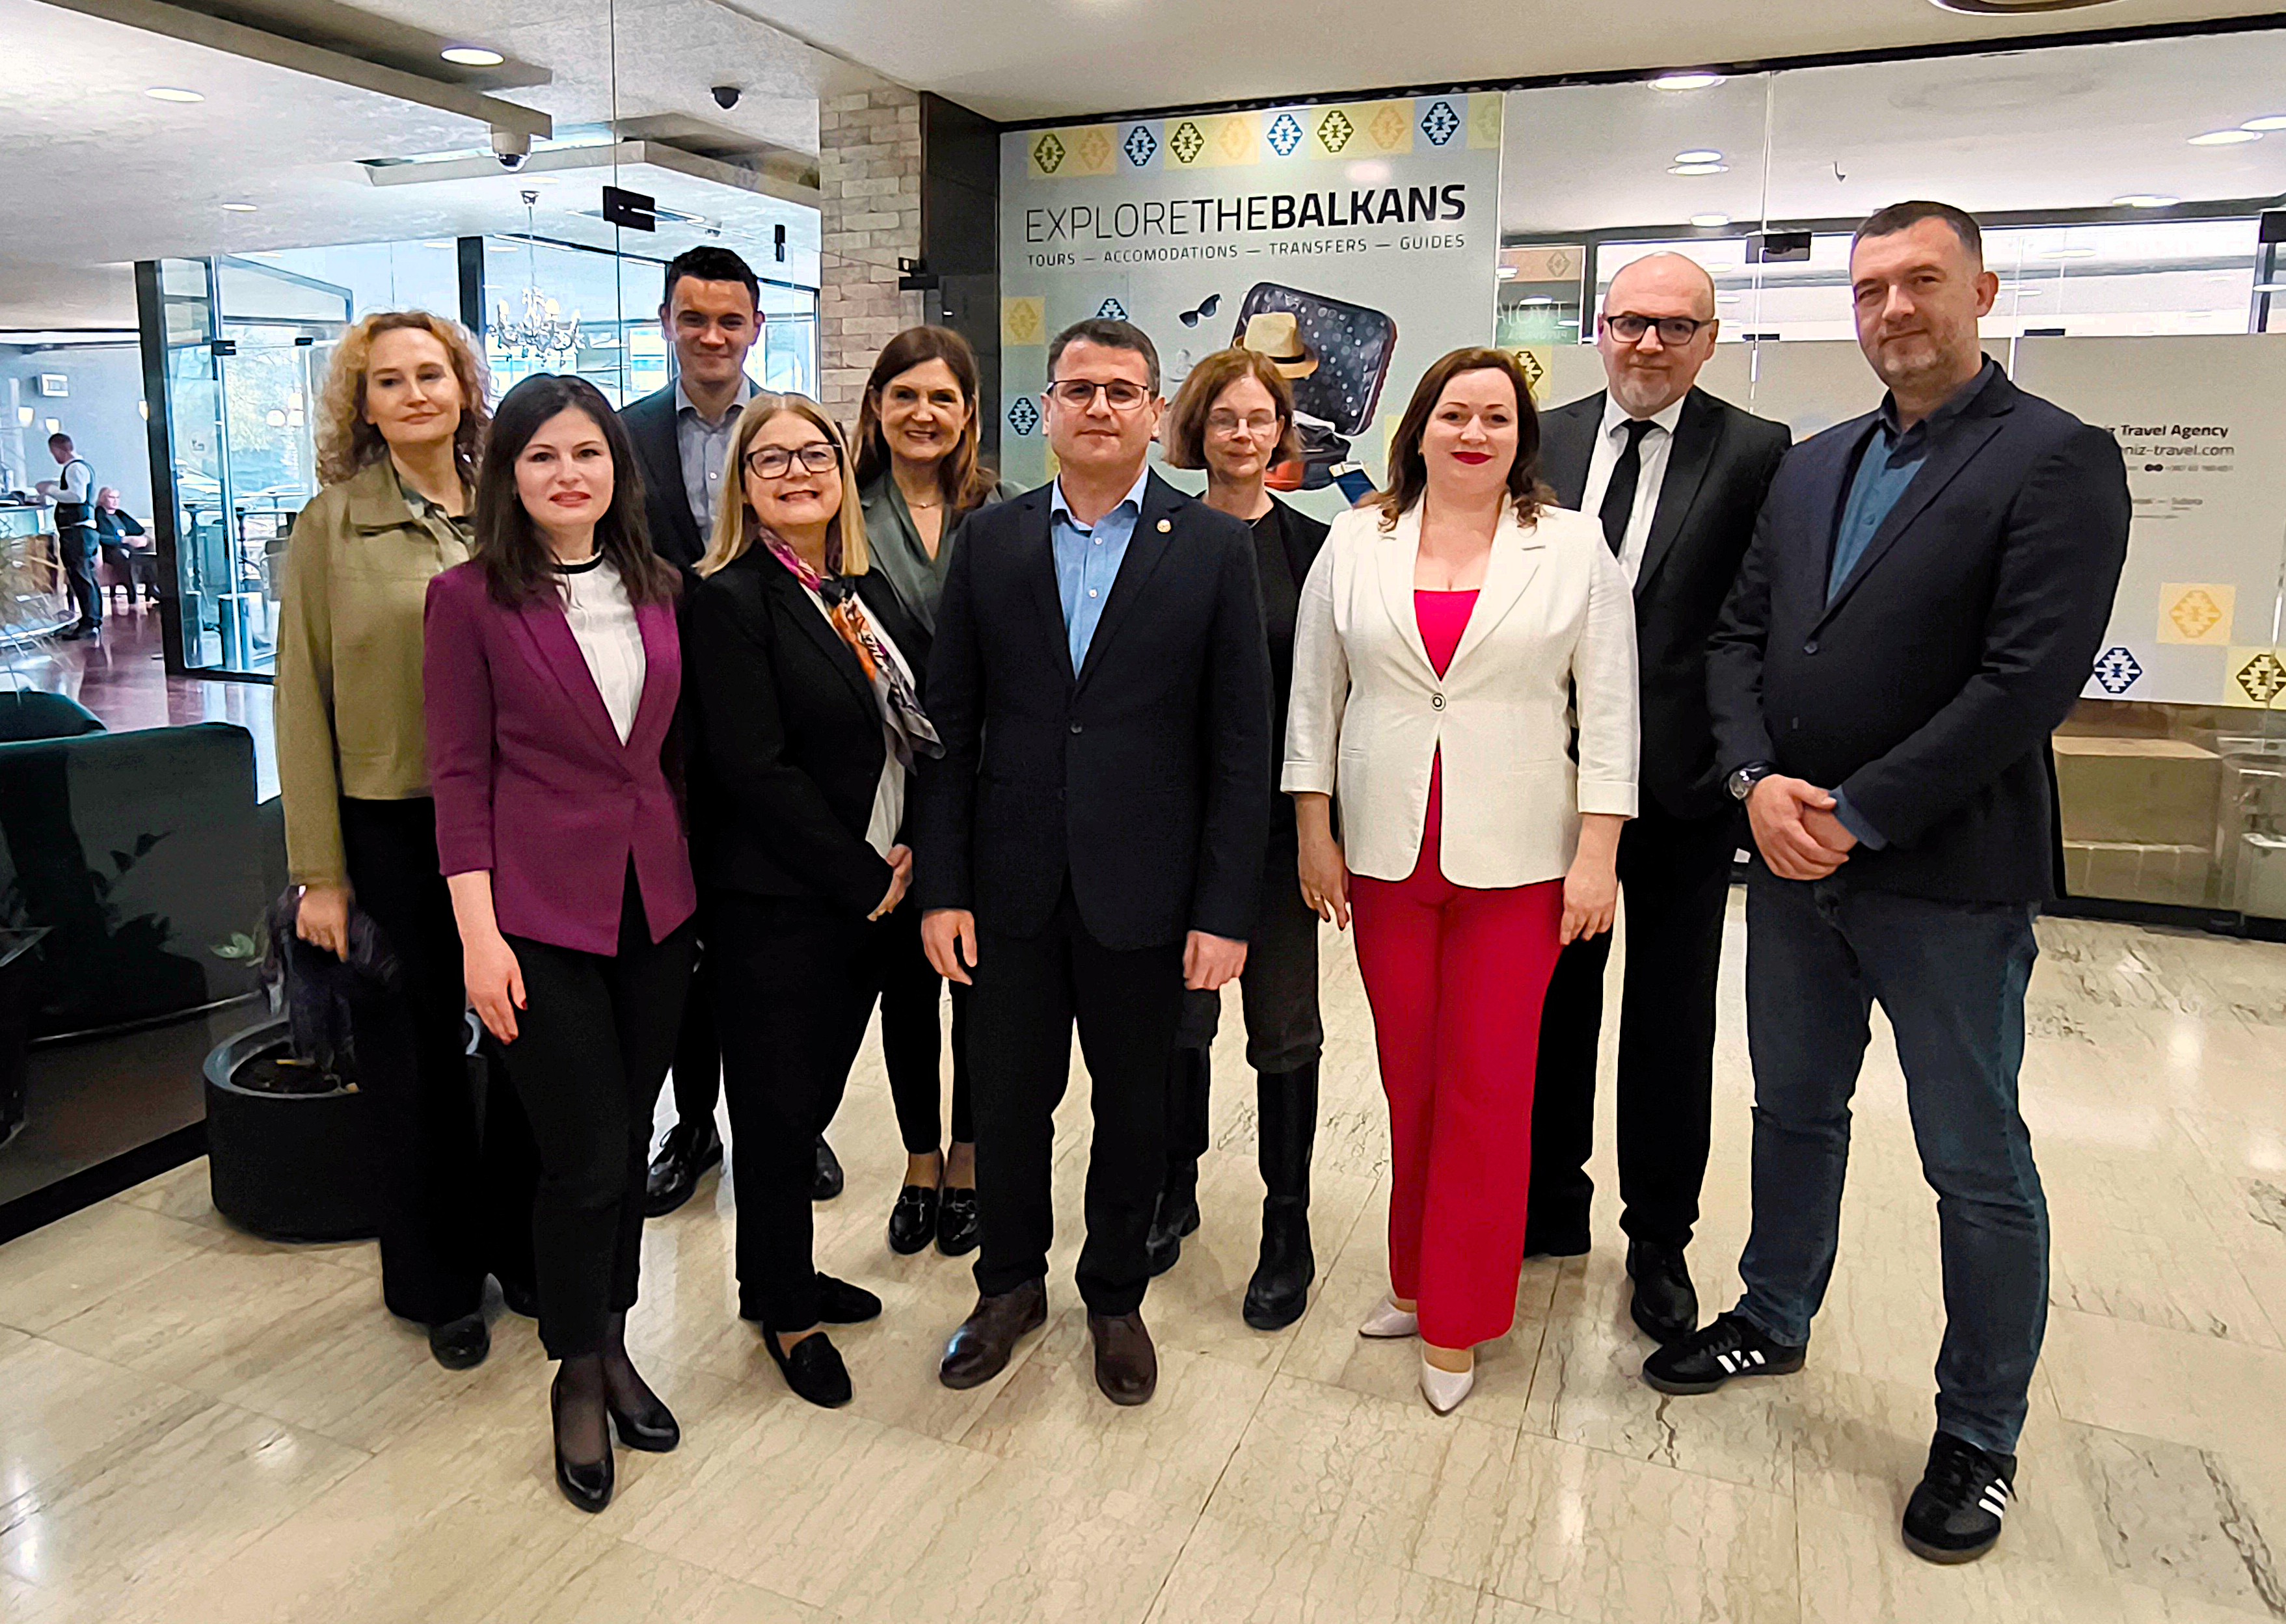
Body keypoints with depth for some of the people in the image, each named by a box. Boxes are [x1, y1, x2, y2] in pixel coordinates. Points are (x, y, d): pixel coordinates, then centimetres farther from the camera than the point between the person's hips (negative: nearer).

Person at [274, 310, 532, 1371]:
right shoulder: (332, 524, -1)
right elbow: (303, 704, -2)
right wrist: (319, 872, -5)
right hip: (392, 832, -2)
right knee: (417, 1064, 10)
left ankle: (524, 1249, 32)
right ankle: (440, 1283, 29)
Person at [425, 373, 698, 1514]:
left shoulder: (658, 590, 7)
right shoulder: (470, 598, -5)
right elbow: (460, 775, -6)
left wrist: (692, 872, 7)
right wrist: (479, 933, -11)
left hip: (655, 897, 4)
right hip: (541, 906, -4)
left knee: (630, 1140, 14)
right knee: (584, 1155, 1)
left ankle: (611, 1345, 34)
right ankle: (577, 1375, 25)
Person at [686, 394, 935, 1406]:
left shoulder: (871, 593, 10)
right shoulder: (729, 600, -11)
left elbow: (922, 734, 12)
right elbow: (755, 770, -18)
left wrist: (910, 857, -3)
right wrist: (866, 878, -14)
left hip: (874, 895, 6)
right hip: (777, 908, -6)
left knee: (815, 1094, 17)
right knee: (778, 1110, 7)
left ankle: (786, 1276, 36)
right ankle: (786, 1313, 25)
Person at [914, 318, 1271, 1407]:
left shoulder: (1215, 548, -2)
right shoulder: (989, 541, 4)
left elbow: (1240, 746, -4)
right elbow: (949, 726, 3)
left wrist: (1225, 910, -8)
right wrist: (941, 887, -2)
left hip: (1145, 894, -1)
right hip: (1013, 888, 2)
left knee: (1133, 1111, 14)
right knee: (1006, 1102, 13)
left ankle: (1116, 1297, 38)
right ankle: (1011, 1285, 38)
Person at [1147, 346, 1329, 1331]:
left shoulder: (1314, 547, 1)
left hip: (1275, 818, -1)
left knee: (1284, 1025, 7)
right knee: (1176, 1012, 12)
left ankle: (1288, 1228, 21)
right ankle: (1175, 1188, 32)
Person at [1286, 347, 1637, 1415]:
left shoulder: (1575, 548, 2)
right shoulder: (1357, 544, 5)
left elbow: (1609, 706, 0)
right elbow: (1314, 695, 7)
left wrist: (1598, 855, -6)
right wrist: (1313, 834, 3)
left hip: (1516, 858, -1)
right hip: (1383, 852, 2)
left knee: (1488, 1085, 2)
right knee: (1409, 1077, 10)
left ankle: (1455, 1323, 16)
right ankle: (1418, 1279, 28)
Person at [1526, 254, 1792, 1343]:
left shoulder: (1757, 454, -5)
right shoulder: (1543, 442, 4)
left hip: (1683, 786, -3)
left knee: (1669, 1026, 11)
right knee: (1552, 1006, 15)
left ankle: (1659, 1241, 29)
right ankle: (1551, 1208, 35)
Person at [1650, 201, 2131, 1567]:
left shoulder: (2058, 458, -9)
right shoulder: (1811, 467, 11)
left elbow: (2034, 674, -18)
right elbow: (1741, 635, 8)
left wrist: (1857, 815, -17)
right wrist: (1760, 779, -9)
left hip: (1950, 877, -6)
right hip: (1793, 859, 6)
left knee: (1979, 1162, 8)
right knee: (1796, 1109, 20)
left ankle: (1981, 1436, 27)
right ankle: (1774, 1322, 41)